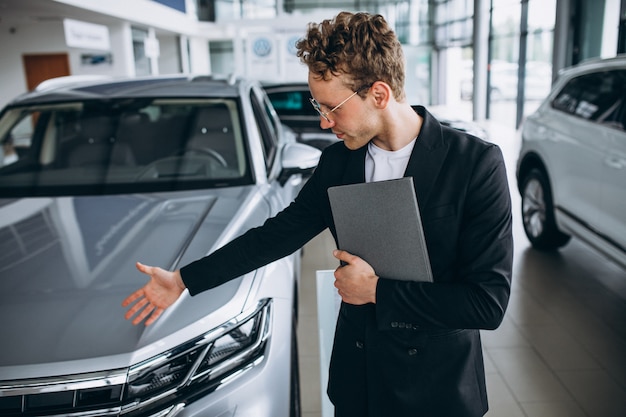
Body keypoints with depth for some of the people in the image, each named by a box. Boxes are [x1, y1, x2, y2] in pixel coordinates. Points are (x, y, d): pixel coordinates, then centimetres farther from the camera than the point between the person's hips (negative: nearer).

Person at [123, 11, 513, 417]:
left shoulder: (476, 162, -18)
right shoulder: (337, 162, -3)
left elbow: (489, 301, -20)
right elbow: (278, 234, 4)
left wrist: (378, 289, -19)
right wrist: (183, 280, 4)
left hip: (437, 384, -3)